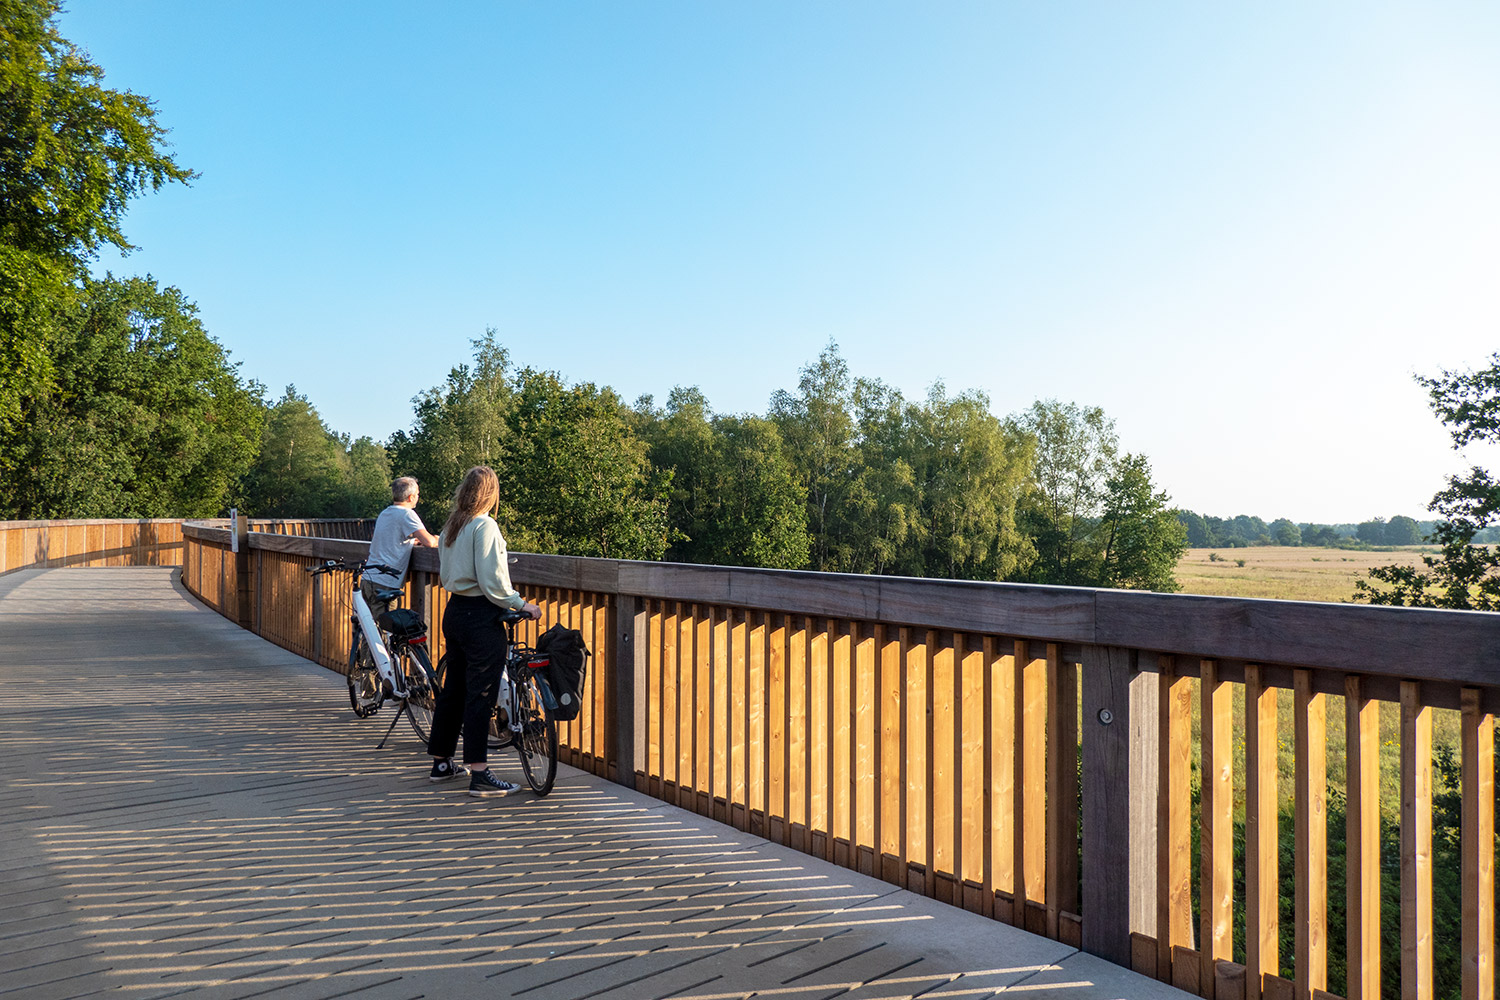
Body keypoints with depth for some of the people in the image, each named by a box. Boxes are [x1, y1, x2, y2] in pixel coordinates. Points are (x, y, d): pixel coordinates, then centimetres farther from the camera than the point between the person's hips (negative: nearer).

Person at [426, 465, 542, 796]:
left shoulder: (450, 526, 11)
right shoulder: (485, 526, -14)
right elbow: (491, 581, -19)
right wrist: (521, 605, -11)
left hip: (454, 610, 8)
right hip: (480, 617, -8)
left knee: (453, 689, 16)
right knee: (480, 694, -5)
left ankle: (441, 763, 26)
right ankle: (479, 774, -3)